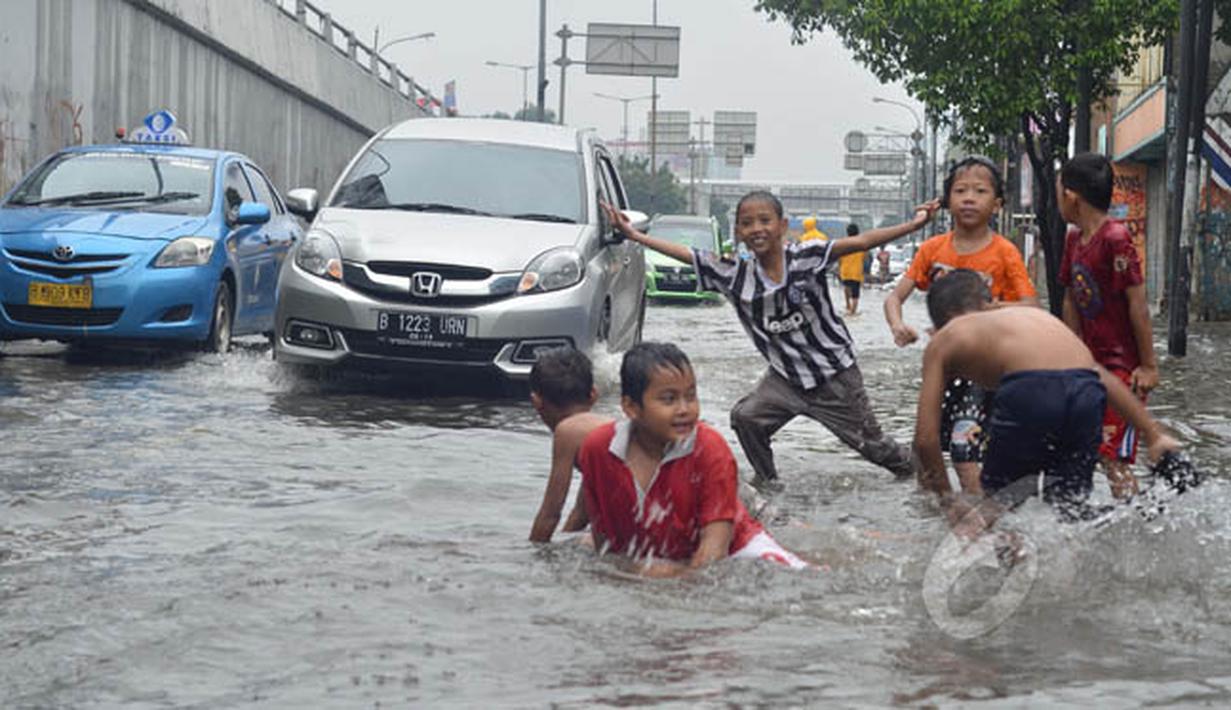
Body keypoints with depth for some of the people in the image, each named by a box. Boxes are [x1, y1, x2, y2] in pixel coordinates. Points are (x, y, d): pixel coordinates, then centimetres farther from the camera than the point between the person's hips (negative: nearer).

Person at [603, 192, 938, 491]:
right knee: (746, 416, -14)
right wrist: (634, 235, -6)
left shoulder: (806, 257, -18)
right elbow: (685, 254, -5)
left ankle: (913, 466, 35)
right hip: (786, 375, 4)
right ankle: (766, 481, 8)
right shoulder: (736, 276, -8)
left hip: (834, 374, -3)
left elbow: (860, 242, -25)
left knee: (868, 440, 6)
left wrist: (913, 225, -34)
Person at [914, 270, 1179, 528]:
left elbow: (925, 438, 18)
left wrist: (949, 499, 28)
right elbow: (1105, 378, 29)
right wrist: (1154, 435, 29)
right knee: (1067, 508, 21)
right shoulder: (1033, 314, 37)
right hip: (1086, 391, 5)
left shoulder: (943, 341, 25)